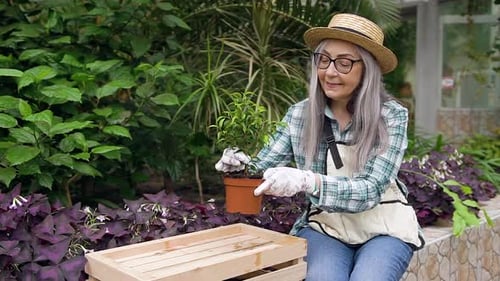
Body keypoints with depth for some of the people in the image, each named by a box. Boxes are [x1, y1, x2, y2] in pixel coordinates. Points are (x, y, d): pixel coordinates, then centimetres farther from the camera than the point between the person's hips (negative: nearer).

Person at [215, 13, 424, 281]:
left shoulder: (392, 116, -11)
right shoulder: (299, 114, -4)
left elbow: (370, 190, -21)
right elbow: (264, 167, -3)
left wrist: (309, 182, -38)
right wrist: (240, 165, -27)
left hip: (383, 229, 0)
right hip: (326, 227, 1)